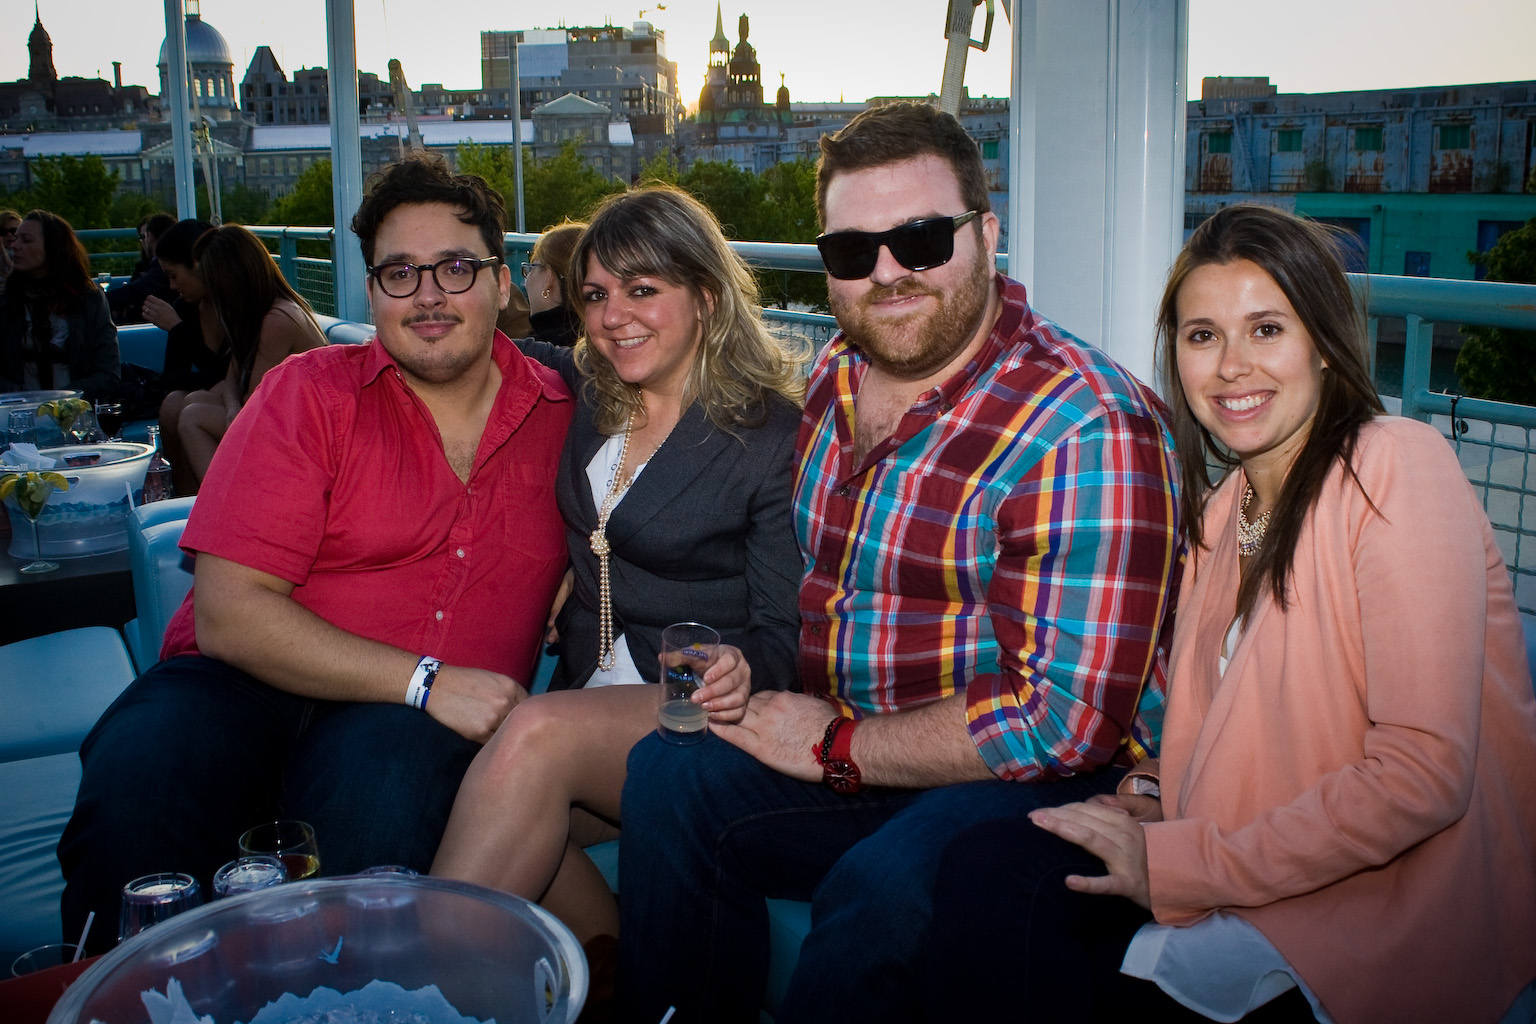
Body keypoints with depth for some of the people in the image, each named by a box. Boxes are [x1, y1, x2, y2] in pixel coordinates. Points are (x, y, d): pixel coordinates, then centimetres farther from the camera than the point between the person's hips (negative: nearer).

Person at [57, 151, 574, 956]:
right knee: (138, 767, -33)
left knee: (391, 778, -36)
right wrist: (426, 679, -17)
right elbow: (229, 614, -9)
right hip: (250, 680, 0)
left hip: (419, 721, 1)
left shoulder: (560, 418, 9)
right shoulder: (311, 393, 0)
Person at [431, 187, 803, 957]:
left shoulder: (772, 433, -6)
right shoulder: (583, 395, 11)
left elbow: (782, 629, -8)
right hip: (590, 699, 6)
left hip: (699, 715, -5)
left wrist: (742, 669, -30)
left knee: (537, 735, -33)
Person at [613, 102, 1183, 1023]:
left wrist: (835, 748, -16)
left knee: (881, 887, -33)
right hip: (852, 752, 7)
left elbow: (1066, 717, -24)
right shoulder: (838, 376, 5)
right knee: (670, 777, -12)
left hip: (1040, 782, -7)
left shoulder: (1086, 430, -21)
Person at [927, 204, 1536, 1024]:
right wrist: (1159, 799, -4)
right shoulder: (1221, 509, 12)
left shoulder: (1395, 468, -13)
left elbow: (1425, 772, -20)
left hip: (1391, 911, -6)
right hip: (1260, 872, 7)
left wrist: (1182, 865, -17)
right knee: (989, 870, -16)